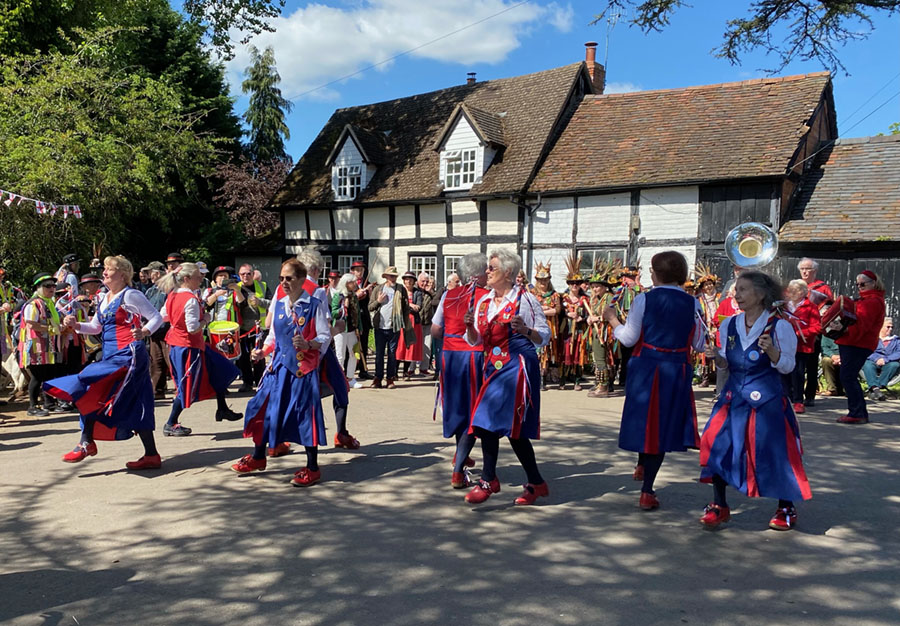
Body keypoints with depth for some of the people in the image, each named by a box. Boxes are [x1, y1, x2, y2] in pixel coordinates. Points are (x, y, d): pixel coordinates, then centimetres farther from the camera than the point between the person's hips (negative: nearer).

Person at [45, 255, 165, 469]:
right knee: (135, 406, 8)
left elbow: (157, 317, -8)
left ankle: (86, 442, 1)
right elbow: (96, 326, 23)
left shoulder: (130, 295, -7)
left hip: (127, 354, -9)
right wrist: (76, 325, 6)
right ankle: (151, 455, 11)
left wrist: (144, 332, -24)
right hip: (111, 355, 9)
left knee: (90, 389, -13)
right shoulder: (105, 298, 17)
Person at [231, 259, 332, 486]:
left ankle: (312, 468, 10)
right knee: (264, 406, 10)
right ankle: (258, 456, 32)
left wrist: (308, 344, -27)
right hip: (279, 364, 6)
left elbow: (325, 336, -10)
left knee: (305, 412, -4)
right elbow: (273, 335, 17)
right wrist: (262, 351, 1)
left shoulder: (314, 306, -7)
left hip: (304, 366, -6)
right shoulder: (278, 305, 10)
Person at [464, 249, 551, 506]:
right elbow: (475, 340, 14)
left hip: (518, 366, -6)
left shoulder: (524, 298, -5)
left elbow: (545, 336, -4)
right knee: (485, 422, 3)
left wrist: (525, 330, -23)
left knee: (514, 428, -6)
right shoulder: (484, 300, 12)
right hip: (494, 367, 7)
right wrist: (470, 326, -7)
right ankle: (489, 479, 16)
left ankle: (536, 482, 10)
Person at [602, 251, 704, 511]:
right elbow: (700, 344, 5)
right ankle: (647, 491, 10)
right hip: (677, 371, 2)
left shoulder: (643, 300, -7)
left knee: (644, 418, 19)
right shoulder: (692, 303, 0)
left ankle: (642, 466, 32)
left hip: (645, 367, -2)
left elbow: (629, 339, -7)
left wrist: (612, 319, 9)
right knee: (663, 424, 8)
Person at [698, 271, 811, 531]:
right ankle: (719, 505, 12)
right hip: (734, 396, 4)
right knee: (717, 445, -3)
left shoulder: (779, 326, -7)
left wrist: (772, 351, -24)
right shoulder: (729, 325, 5)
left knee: (774, 452, 2)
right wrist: (718, 358, -9)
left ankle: (786, 508, 26)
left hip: (767, 398, -4)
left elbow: (787, 366, -6)